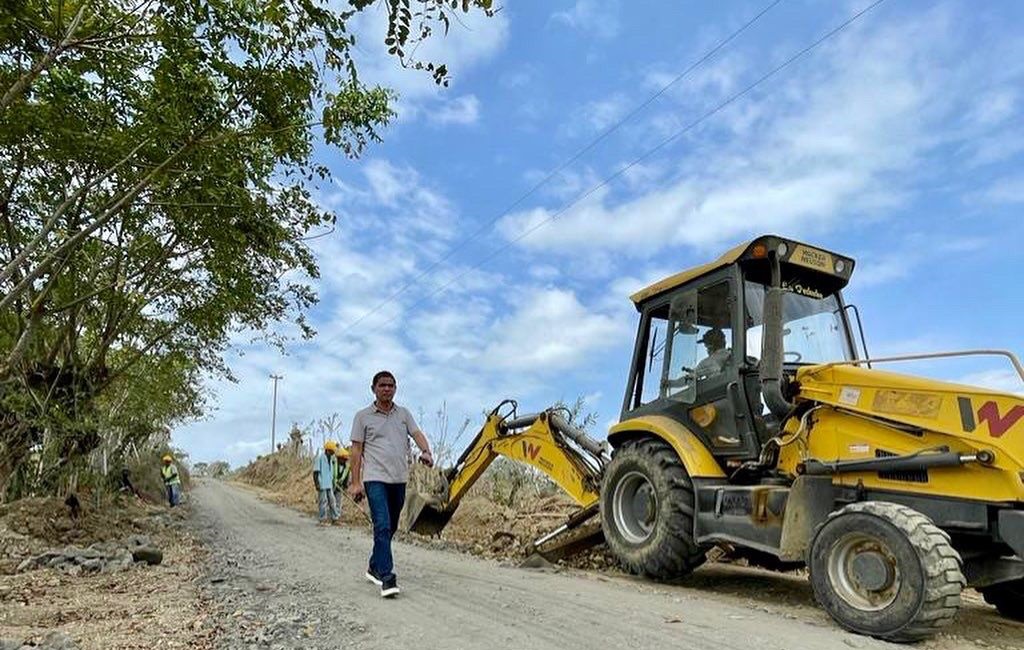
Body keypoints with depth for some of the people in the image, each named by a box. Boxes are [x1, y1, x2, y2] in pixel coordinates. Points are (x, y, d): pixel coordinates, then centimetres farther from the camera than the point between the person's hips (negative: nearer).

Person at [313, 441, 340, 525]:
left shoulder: (330, 458, 13)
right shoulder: (319, 457, -11)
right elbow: (315, 472, -13)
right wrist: (316, 483, -18)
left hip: (329, 484, 8)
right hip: (322, 485, -8)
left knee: (332, 501, 9)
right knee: (323, 502, -3)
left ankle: (335, 519, 14)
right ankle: (323, 520, 5)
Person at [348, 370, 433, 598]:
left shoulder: (404, 413, 11)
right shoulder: (363, 416, 2)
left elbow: (417, 434, -2)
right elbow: (356, 450, 1)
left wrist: (426, 452, -24)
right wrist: (355, 482, -5)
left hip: (399, 479, 5)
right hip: (375, 478, -4)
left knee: (390, 528, 15)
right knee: (382, 526, -15)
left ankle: (374, 568, 32)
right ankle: (387, 578, -15)